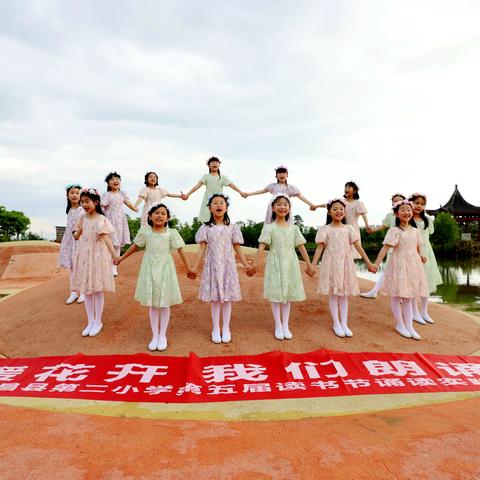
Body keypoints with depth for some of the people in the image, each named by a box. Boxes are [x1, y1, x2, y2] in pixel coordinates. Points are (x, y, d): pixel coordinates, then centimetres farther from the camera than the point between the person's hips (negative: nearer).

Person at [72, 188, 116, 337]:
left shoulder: (102, 220, -10)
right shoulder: (82, 219, 6)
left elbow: (106, 239, -17)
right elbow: (76, 236, 12)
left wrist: (115, 255, -30)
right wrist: (80, 227, -6)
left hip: (98, 256, -5)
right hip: (84, 256, 5)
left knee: (98, 290, 4)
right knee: (87, 290, 10)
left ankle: (98, 322, 18)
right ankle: (90, 321, 22)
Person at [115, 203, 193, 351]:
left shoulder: (171, 233, -6)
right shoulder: (145, 231, -1)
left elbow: (181, 251, -5)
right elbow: (134, 246, 11)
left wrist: (189, 268, -8)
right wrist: (120, 258, 16)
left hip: (165, 270, -1)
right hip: (150, 270, 1)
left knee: (164, 304, 6)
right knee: (152, 304, 8)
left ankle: (162, 336, 22)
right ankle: (154, 336, 21)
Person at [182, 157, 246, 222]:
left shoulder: (223, 177, 12)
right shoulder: (206, 176, 8)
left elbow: (231, 185, 1)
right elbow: (198, 185, -3)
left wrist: (241, 192, -14)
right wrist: (187, 194, -16)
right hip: (208, 202, -1)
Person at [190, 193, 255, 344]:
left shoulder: (232, 227, 3)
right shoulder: (206, 228, 2)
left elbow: (237, 248, 5)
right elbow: (202, 248, 0)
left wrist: (246, 265, 0)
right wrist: (194, 267, -7)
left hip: (228, 265, 1)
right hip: (212, 266, 0)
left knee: (227, 298, 5)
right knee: (215, 298, 4)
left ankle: (226, 329, 20)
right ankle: (215, 329, 19)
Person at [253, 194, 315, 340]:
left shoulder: (294, 228, 5)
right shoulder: (269, 227, -5)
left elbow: (301, 247, 8)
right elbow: (262, 246, -13)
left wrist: (309, 265, 8)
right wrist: (255, 264, -21)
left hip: (290, 264, 3)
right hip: (275, 264, -3)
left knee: (288, 295, 9)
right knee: (276, 295, 3)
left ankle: (286, 325, 22)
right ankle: (278, 326, 17)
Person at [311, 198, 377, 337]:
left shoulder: (349, 229, 4)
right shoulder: (325, 229, -3)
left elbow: (358, 246, 3)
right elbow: (320, 248, -6)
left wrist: (369, 263, 1)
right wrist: (312, 265, -14)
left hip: (346, 264, 2)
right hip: (331, 264, -2)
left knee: (344, 295, 9)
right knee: (333, 294, 4)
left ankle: (344, 324, 18)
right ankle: (336, 324, 16)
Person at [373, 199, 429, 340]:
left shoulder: (415, 231, 9)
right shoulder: (394, 231, -9)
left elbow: (418, 248, 20)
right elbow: (385, 248, -17)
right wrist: (376, 264, -23)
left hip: (413, 265, 6)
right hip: (398, 265, -5)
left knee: (408, 297, 11)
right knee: (397, 296, 3)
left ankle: (409, 326, 19)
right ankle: (400, 325, 16)